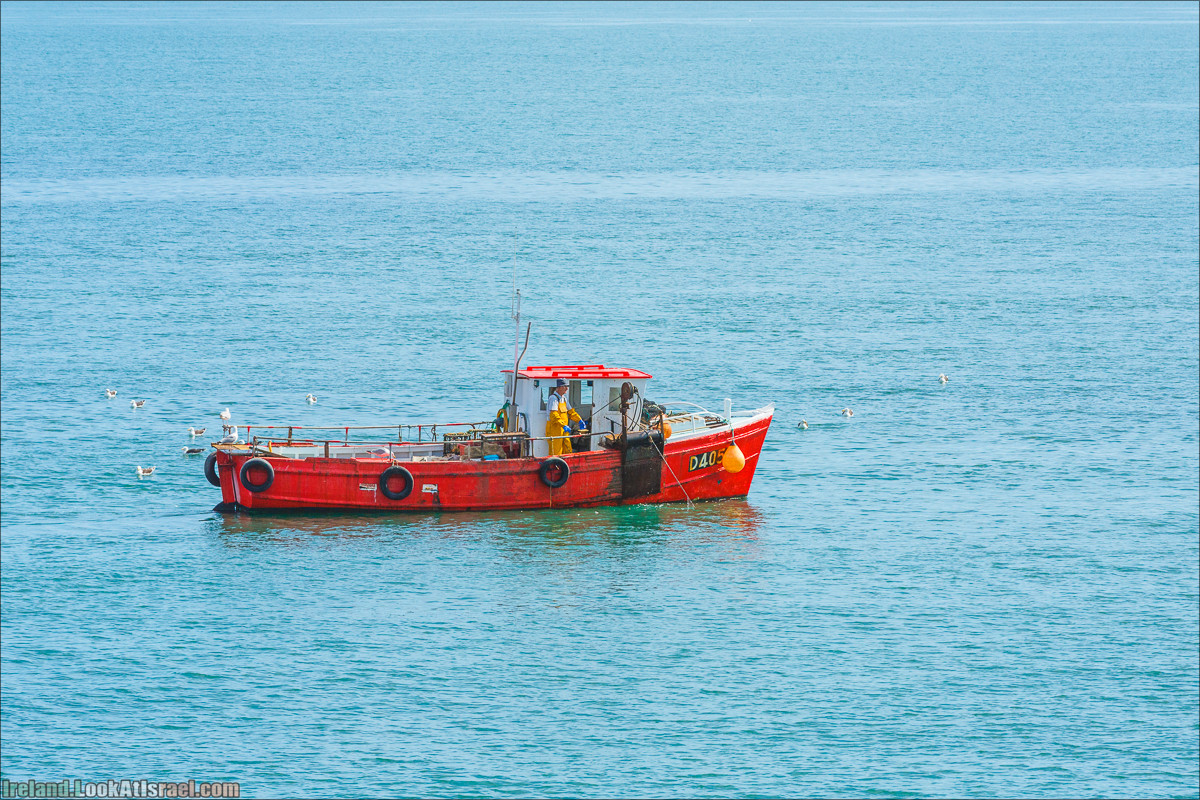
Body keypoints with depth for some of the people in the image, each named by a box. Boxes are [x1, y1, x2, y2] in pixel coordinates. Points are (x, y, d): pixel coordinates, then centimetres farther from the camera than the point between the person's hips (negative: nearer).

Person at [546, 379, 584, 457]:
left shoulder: (564, 398, 15)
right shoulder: (553, 398, -14)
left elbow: (570, 411, 22)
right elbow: (553, 415, -25)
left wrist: (579, 420, 8)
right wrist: (563, 425, -33)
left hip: (563, 430, 9)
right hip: (554, 429, -9)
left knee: (567, 451, 9)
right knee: (556, 453, -8)